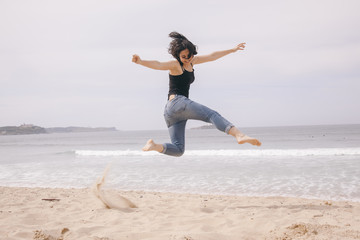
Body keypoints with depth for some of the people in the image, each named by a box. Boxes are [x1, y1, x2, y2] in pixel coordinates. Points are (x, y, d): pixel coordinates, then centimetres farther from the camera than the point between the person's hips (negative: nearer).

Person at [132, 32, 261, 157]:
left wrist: (232, 50, 36)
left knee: (178, 150, 4)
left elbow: (212, 56, 28)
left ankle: (154, 146, -8)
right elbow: (158, 65, -21)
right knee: (213, 115, -20)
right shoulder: (175, 65, -3)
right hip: (177, 102, -9)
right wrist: (140, 61, -41)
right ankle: (240, 135, -36)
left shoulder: (191, 61, 20)